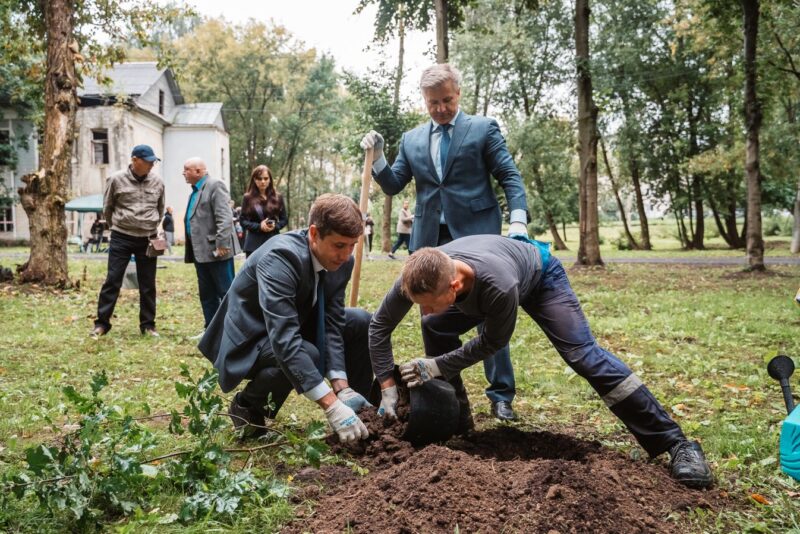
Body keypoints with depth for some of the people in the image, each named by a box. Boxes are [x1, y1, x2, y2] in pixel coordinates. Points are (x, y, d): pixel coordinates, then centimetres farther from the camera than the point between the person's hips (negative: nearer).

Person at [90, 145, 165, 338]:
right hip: (121, 238, -3)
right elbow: (107, 208, 5)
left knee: (148, 285, 8)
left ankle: (148, 325, 17)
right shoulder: (116, 180, -7)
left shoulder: (157, 182, 2)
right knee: (112, 281, -1)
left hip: (148, 239, 3)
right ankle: (102, 323, 7)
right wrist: (117, 227, 11)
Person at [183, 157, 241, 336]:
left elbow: (224, 217, -19)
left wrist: (221, 244, -24)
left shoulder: (215, 186, -10)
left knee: (226, 292, -3)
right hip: (201, 252, 9)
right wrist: (190, 250, 16)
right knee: (206, 294, 13)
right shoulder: (195, 191, 18)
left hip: (216, 251, -9)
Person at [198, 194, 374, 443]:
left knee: (361, 323, -6)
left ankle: (358, 408, 9)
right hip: (249, 338, -7)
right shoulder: (279, 258, -35)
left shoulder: (341, 261, -12)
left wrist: (342, 389, -23)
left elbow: (332, 324, -11)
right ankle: (247, 405, -6)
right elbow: (285, 342, -42)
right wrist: (332, 406, -46)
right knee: (307, 355, -33)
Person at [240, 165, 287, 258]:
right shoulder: (248, 198, 4)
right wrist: (259, 226, -14)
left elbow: (284, 219, 10)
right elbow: (243, 221, 2)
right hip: (254, 244, -1)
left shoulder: (278, 197, 8)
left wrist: (275, 226, -11)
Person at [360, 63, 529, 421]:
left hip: (476, 235, -4)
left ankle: (501, 395, 6)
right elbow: (393, 186, 14)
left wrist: (518, 219, -15)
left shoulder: (483, 128, 3)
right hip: (430, 239, 4)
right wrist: (377, 158, -4)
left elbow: (510, 177, -1)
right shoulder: (412, 139, 14)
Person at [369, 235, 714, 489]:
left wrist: (437, 366, -29)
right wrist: (387, 388, -23)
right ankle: (456, 423, 7)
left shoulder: (498, 284, -49)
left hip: (538, 275, -6)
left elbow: (491, 342, -28)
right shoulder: (420, 276, -35)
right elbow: (380, 325, -20)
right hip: (482, 287, 6)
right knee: (435, 330, -9)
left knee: (584, 355, -16)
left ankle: (674, 443, -13)